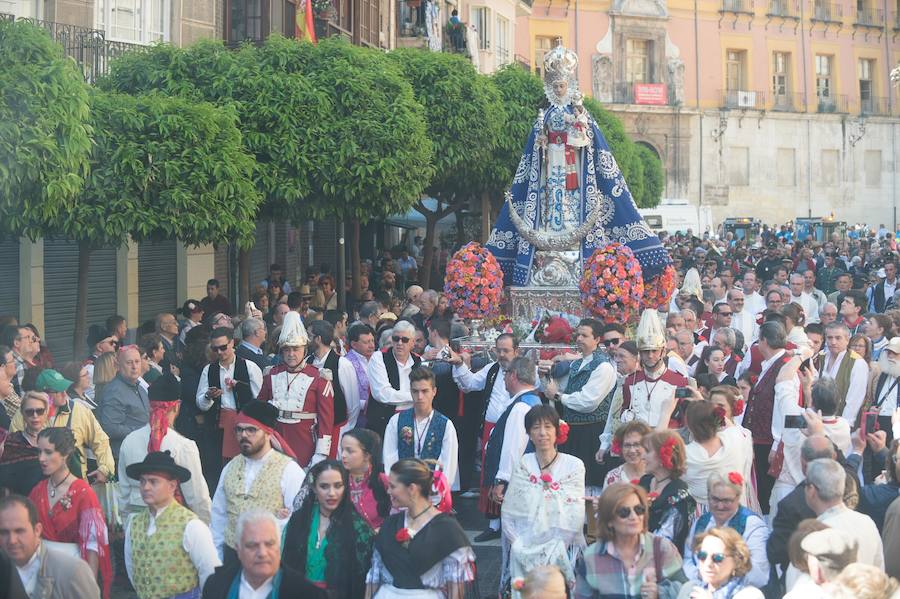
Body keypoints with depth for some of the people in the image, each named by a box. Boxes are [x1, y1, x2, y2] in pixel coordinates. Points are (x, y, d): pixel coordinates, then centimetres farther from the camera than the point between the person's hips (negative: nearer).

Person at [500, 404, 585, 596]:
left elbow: (575, 516, -2)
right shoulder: (523, 465, 8)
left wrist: (556, 545, -9)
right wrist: (519, 543, -6)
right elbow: (508, 512, 6)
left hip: (560, 549, -1)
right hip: (525, 549, 1)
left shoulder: (574, 466, 3)